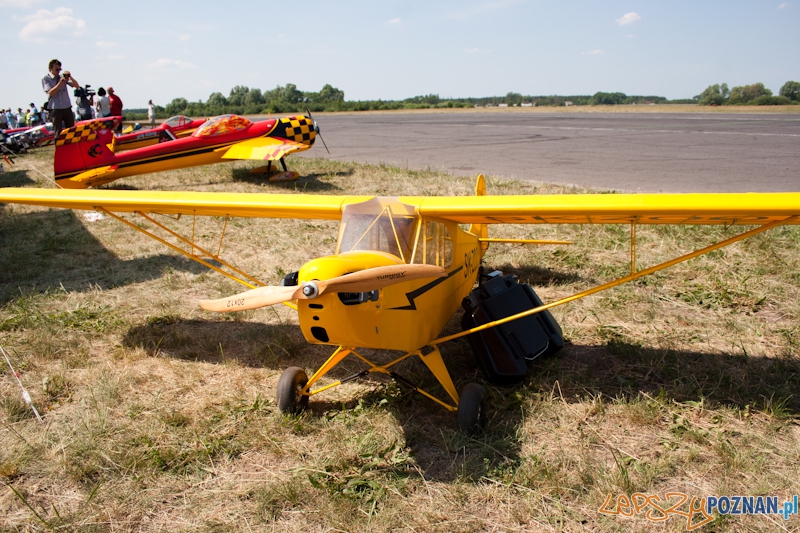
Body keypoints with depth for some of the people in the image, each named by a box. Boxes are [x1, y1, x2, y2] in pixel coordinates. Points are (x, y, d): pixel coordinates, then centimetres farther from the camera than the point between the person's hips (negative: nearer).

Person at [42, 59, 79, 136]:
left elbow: (77, 86, 6)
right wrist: (61, 82, -17)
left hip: (67, 108, 4)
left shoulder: (63, 77, 11)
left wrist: (70, 77, -11)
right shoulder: (46, 79, 1)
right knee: (58, 133, -4)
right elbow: (50, 93, -11)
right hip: (55, 109, -4)